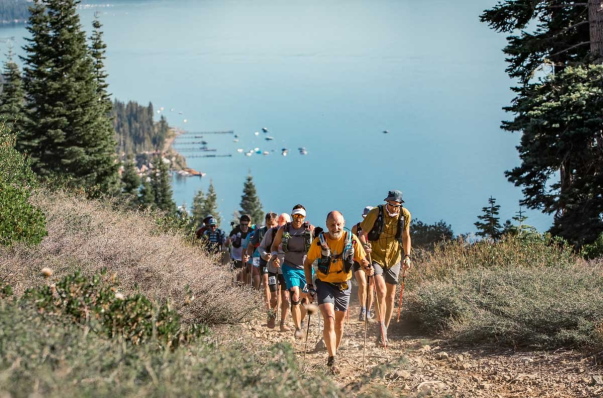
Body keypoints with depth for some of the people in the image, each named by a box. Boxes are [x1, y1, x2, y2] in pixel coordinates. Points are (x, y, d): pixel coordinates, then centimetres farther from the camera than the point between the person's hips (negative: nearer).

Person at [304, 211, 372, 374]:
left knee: (340, 321, 16)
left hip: (344, 285, 3)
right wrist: (310, 285, -7)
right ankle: (332, 360, -17)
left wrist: (367, 267, -26)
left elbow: (362, 259, -3)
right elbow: (308, 263, -1)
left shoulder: (352, 239, -11)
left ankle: (335, 351, 37)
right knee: (329, 319, -18)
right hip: (325, 284, -3)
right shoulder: (319, 241, -14)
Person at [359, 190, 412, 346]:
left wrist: (407, 256, 2)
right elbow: (363, 233, -8)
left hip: (393, 259, 4)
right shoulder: (376, 213, -15)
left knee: (390, 297, 10)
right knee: (381, 291, -22)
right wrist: (364, 245, -28)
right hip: (375, 257, -4)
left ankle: (385, 330, 24)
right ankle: (382, 330, -16)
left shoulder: (405, 215, -5)